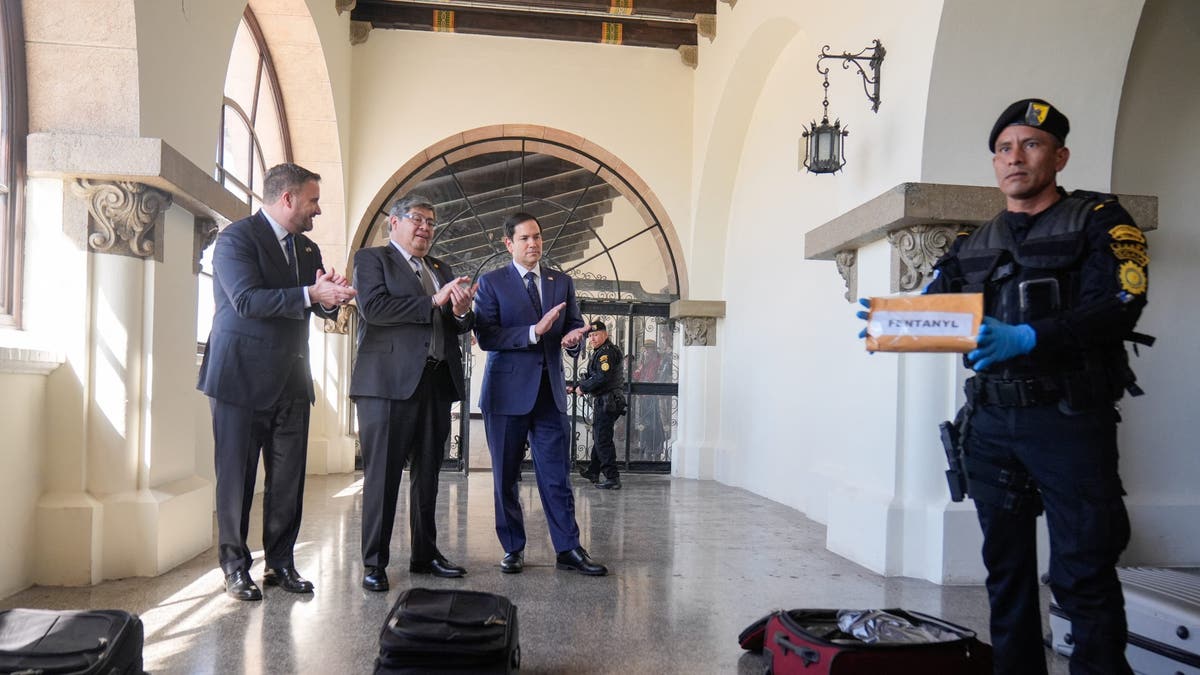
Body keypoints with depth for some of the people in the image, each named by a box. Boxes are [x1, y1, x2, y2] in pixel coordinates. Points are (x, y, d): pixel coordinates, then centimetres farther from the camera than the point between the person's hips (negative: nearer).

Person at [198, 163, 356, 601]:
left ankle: (280, 561, 18)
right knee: (237, 476, 3)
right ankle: (235, 566, 14)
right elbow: (246, 299, -20)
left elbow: (324, 308, 14)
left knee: (288, 477, 8)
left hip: (290, 379, 7)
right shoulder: (237, 237, -7)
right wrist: (310, 295, -25)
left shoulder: (307, 248, 16)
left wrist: (331, 296, -10)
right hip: (242, 377, -6)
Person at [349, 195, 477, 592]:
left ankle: (425, 553, 22)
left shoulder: (441, 270, 22)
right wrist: (433, 302, -16)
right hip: (390, 381, -6)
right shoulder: (371, 259, 4)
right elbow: (374, 307, -13)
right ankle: (374, 563, 5)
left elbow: (457, 327, 19)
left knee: (428, 473, 12)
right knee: (382, 474, -2)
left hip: (436, 381, 6)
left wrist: (461, 311, -5)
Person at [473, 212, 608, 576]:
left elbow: (576, 326, 13)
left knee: (557, 475, 1)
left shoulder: (562, 282, 12)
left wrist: (573, 338, -11)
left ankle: (568, 549, 8)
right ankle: (513, 549, 18)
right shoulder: (491, 282, 1)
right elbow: (485, 337, -10)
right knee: (505, 476, 7)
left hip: (550, 391, 2)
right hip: (508, 392, -2)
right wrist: (534, 332, -20)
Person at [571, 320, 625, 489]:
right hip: (602, 402, 11)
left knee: (603, 440, -10)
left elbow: (602, 377, -25)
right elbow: (592, 375, 23)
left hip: (606, 402, -11)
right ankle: (593, 471, 36)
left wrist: (582, 388, -14)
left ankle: (613, 478, -9)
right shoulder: (599, 352, 18)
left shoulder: (606, 352, -15)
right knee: (598, 437, 22)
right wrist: (575, 387, 13)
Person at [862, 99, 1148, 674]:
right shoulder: (972, 245, 17)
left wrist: (1028, 338, -28)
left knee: (1082, 575, -3)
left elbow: (1118, 305, -13)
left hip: (1068, 418, -4)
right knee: (1007, 567, 11)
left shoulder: (1097, 220, 2)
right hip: (991, 422, 5)